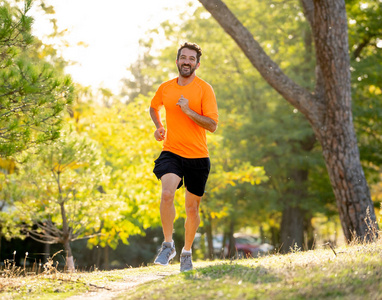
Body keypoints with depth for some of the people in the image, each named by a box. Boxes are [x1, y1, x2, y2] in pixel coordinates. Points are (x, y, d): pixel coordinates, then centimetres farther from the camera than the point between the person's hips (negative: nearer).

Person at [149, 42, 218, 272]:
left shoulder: (204, 89, -4)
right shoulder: (165, 88, 6)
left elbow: (213, 125, -11)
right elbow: (154, 107, 29)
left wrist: (189, 111, -20)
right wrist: (159, 127, 11)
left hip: (197, 156, -1)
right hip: (171, 152, 1)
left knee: (192, 208, 7)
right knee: (167, 194, -24)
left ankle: (187, 253, 27)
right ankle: (168, 245, -10)